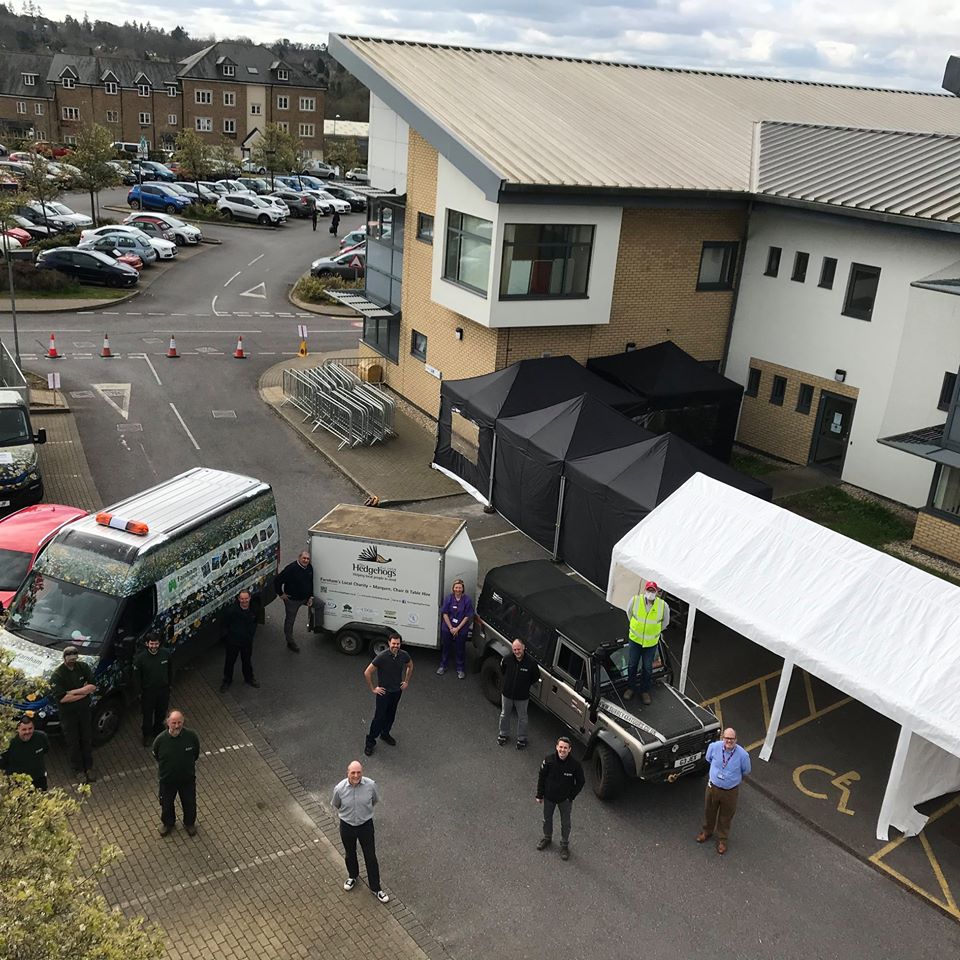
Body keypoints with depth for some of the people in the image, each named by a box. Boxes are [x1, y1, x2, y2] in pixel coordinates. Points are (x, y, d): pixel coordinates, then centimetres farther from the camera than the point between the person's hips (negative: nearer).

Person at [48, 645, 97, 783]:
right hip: (68, 713, -3)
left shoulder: (83, 667, -7)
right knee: (73, 742, 10)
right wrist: (85, 691, -21)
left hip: (85, 710, 3)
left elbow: (93, 686, -13)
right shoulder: (57, 675, -19)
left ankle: (89, 767, 29)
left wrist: (73, 692, -22)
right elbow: (62, 698, -27)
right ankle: (79, 769, 25)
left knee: (87, 739, 14)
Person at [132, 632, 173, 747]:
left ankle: (158, 730, 47)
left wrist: (170, 684, 9)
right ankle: (147, 735, 37)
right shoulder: (140, 658, -21)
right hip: (148, 691, -3)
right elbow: (136, 677, -10)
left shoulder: (166, 654, -13)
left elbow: (170, 670, 4)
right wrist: (139, 691, -7)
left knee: (161, 712, 22)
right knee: (147, 714, 14)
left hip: (163, 690, 3)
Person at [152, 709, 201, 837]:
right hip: (167, 779, 0)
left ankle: (190, 823, 52)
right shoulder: (161, 739, -27)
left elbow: (196, 754, -4)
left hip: (188, 778, 0)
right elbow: (156, 756, -4)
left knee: (189, 803, 22)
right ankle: (167, 823, 55)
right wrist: (166, 766, 6)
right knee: (166, 804, 24)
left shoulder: (191, 736, -26)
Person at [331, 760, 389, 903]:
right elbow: (336, 806, -1)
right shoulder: (339, 789, -23)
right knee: (350, 854, 24)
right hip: (347, 827, 1)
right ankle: (353, 876, 53)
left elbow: (375, 801, 1)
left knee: (371, 857, 10)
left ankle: (375, 887, 30)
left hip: (366, 825, 0)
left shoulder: (371, 785, -22)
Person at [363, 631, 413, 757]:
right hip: (384, 692, -5)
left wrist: (406, 681, 10)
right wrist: (373, 689, -13)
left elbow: (410, 666, 12)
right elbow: (367, 673, -20)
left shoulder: (404, 655, -13)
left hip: (397, 691, 5)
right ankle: (370, 741, 15)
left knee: (391, 715, 19)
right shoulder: (382, 657, -27)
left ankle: (385, 734, 41)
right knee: (379, 717, 0)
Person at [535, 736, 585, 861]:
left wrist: (571, 797, -9)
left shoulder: (575, 764, -25)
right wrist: (539, 795, -2)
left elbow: (580, 782, -9)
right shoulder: (548, 760, -22)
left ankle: (564, 845, 39)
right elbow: (541, 777, -8)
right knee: (547, 819, 24)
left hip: (565, 799, -1)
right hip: (549, 797, 2)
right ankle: (547, 838, 51)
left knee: (565, 823, 16)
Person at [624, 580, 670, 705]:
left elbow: (665, 622, 2)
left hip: (651, 642, 0)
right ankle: (630, 688, 37)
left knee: (647, 668, 14)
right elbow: (629, 612, 4)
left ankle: (645, 691, 34)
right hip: (635, 639, 0)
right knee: (632, 665, 16)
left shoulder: (663, 605, -19)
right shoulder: (635, 600, -19)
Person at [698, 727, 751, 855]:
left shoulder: (743, 755, -27)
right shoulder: (714, 746, -21)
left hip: (731, 791, -2)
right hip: (713, 786, 2)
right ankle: (707, 832, 53)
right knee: (709, 811, 24)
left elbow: (745, 771, -3)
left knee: (726, 816, 20)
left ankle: (722, 839, 45)